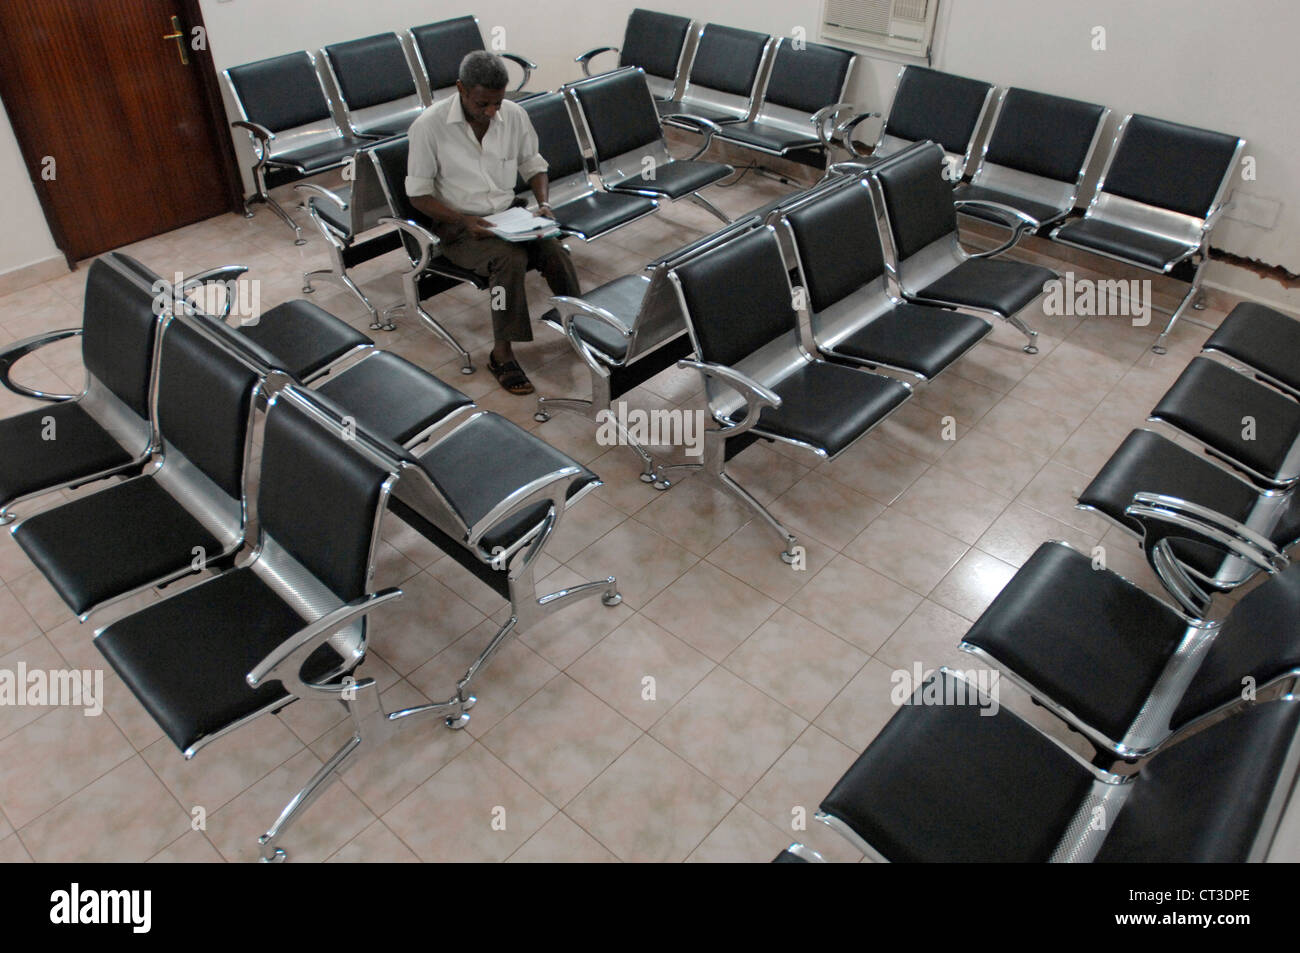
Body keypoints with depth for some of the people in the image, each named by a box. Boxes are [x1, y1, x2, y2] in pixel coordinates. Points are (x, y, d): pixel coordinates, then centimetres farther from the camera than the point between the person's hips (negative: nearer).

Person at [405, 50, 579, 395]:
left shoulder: (514, 115, -2)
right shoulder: (429, 126, -13)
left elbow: (533, 165, 13)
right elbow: (419, 194, -8)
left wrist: (543, 204, -6)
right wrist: (464, 221, -22)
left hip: (507, 214, 4)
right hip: (458, 225, -4)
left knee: (554, 250, -24)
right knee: (511, 258, -33)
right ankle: (502, 354, -23)